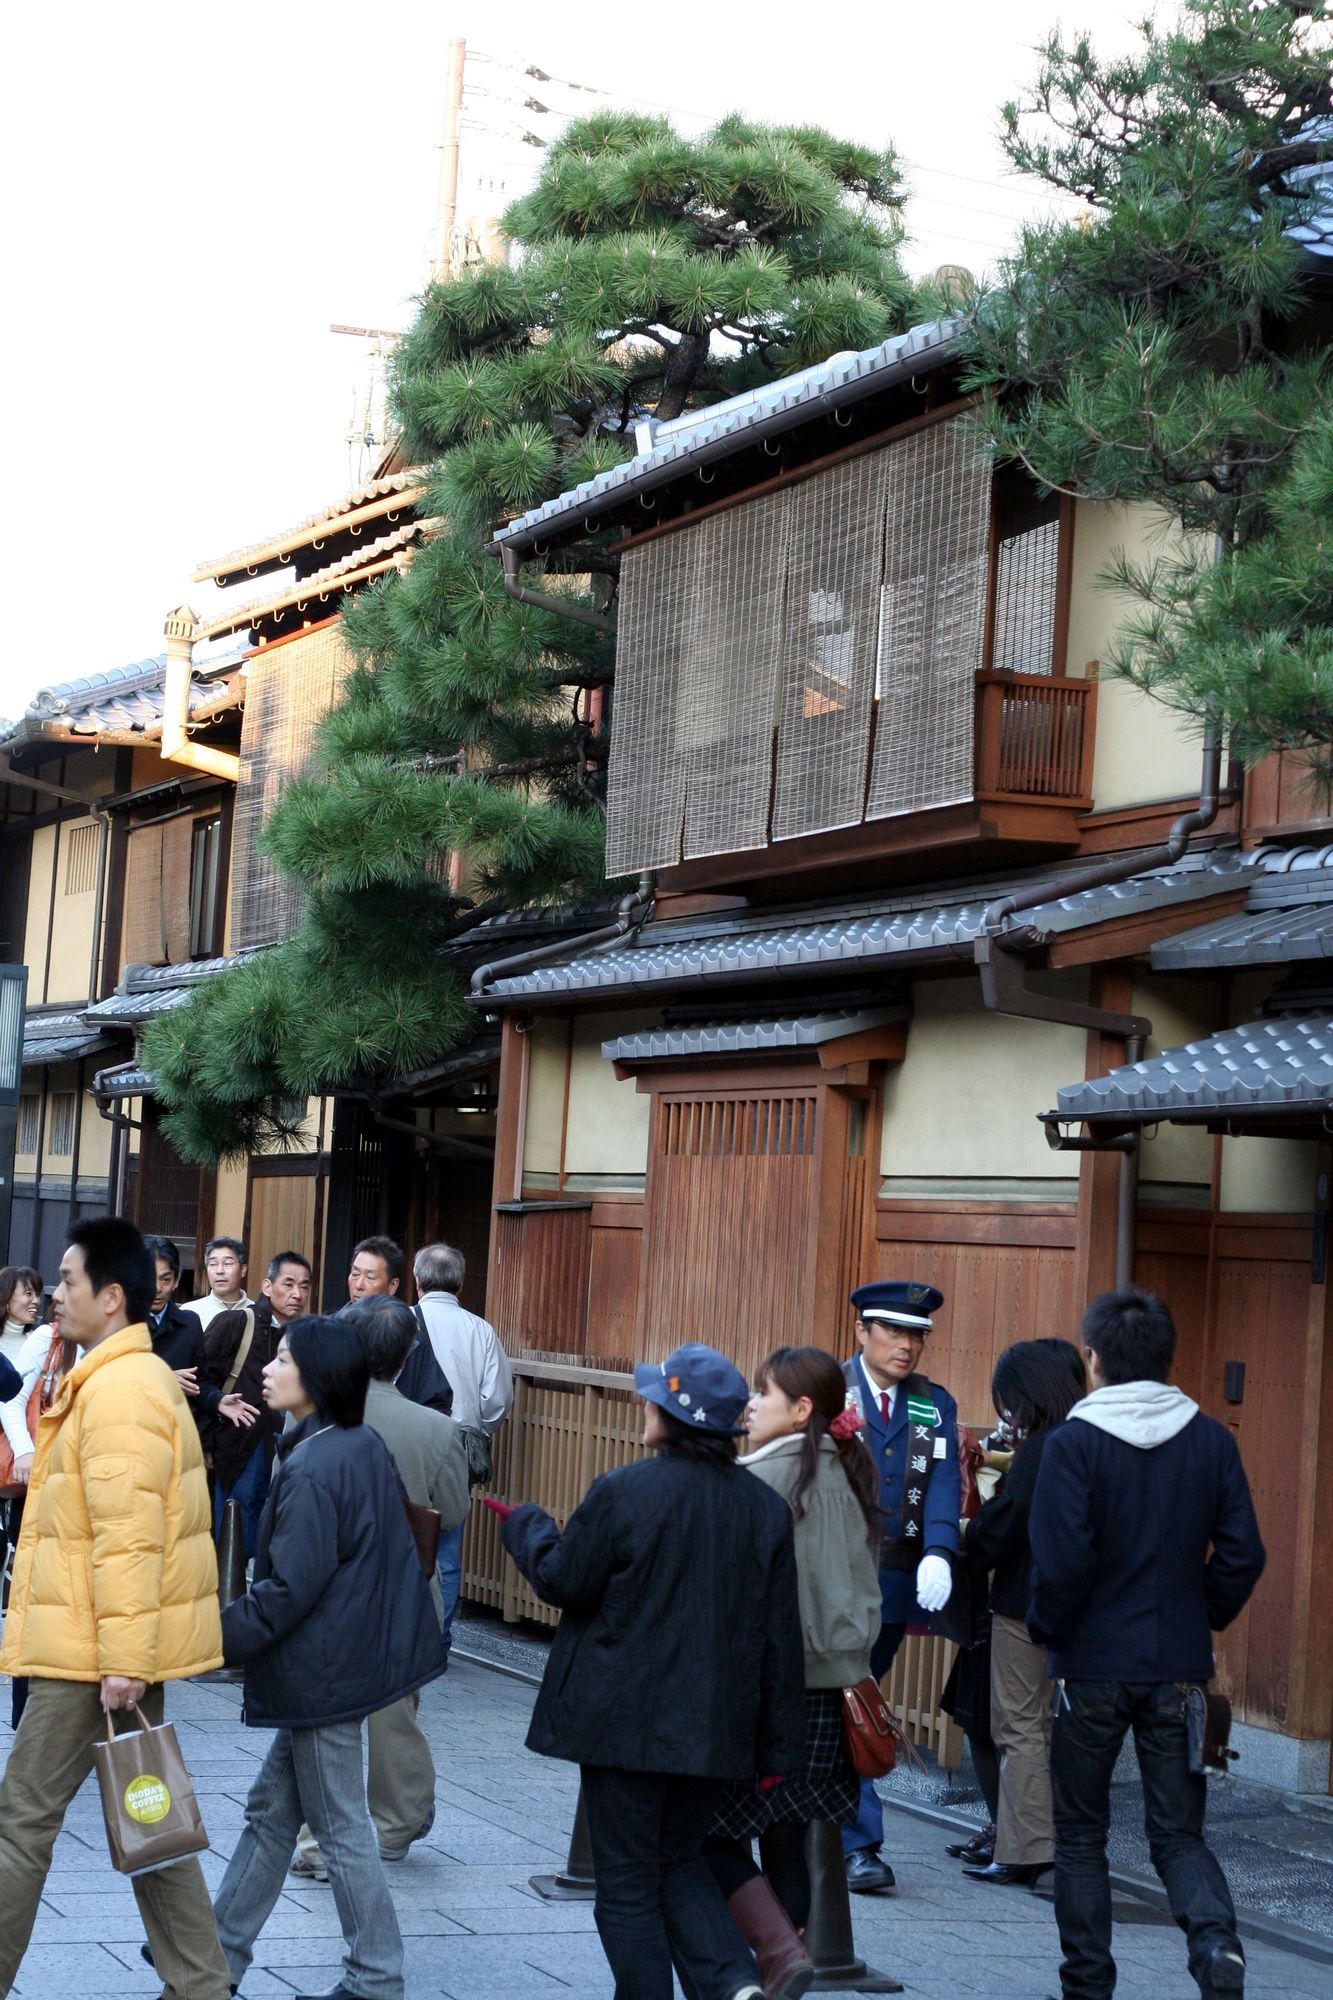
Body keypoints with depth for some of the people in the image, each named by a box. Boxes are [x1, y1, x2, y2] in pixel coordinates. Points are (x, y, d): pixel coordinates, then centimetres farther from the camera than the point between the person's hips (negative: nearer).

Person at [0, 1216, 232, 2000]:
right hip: (123, 1645, 10)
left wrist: (122, 1659, -24)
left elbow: (127, 1537, -23)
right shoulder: (138, 1377, 16)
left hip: (96, 1649, -10)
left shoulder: (119, 1388, -17)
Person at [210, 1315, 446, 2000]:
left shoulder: (311, 1470, -22)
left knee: (340, 1829, 2)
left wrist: (212, 1641, -16)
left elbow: (288, 1589, -24)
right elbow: (382, 1553, 14)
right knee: (270, 1810, 17)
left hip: (322, 1672, -10)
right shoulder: (367, 1447, 6)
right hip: (358, 1653, 10)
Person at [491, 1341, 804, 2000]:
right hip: (714, 1728, 5)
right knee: (680, 1864, 19)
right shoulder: (765, 1506, 2)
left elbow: (563, 1581, -6)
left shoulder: (622, 1492, -15)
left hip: (626, 1721, -5)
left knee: (628, 1883, 7)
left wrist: (525, 1525, 14)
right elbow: (780, 1635, 5)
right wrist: (777, 1746, 11)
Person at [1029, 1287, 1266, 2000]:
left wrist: (1046, 1629, 0)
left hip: (1092, 1666, -3)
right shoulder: (1212, 1440, 0)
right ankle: (1216, 1938, -16)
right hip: (1180, 1668, 3)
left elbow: (1061, 1561, -17)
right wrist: (1204, 1619, 13)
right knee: (1178, 1833, 9)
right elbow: (1242, 1553, -2)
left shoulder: (1073, 1442, -11)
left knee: (1080, 1834, 12)